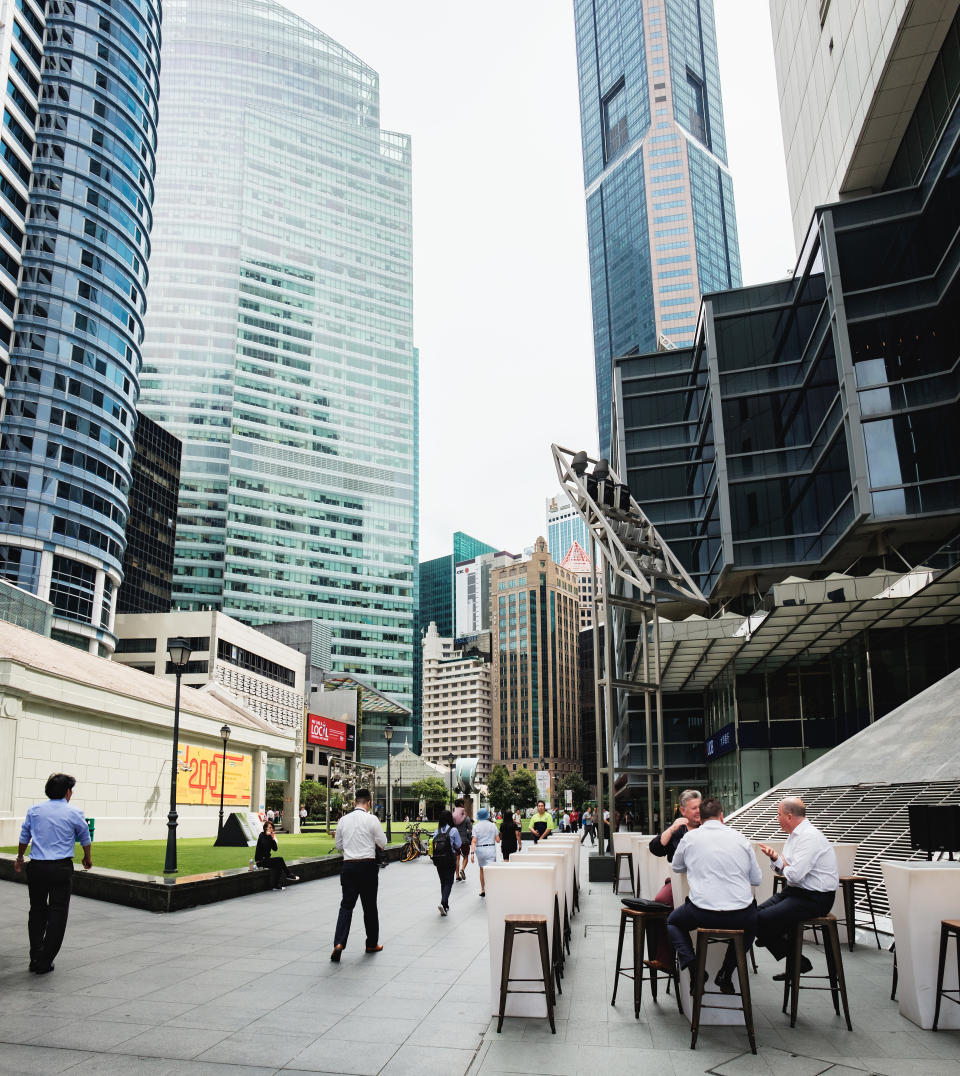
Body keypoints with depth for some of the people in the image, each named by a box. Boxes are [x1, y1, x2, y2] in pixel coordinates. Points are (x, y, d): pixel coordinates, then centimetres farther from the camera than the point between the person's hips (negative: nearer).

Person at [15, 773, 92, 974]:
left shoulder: (34, 810, 4)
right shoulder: (75, 813, -2)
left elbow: (24, 837, 15)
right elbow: (85, 839, 11)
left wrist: (19, 858, 34)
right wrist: (88, 859, 30)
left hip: (36, 867, 3)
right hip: (61, 868, -3)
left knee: (37, 911, 16)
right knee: (57, 914, 2)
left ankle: (35, 958, 16)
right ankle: (44, 963, 1)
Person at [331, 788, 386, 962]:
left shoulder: (343, 820, 3)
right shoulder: (371, 819, -9)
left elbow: (338, 844, 13)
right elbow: (382, 843, -4)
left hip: (348, 866, 2)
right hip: (368, 866, -2)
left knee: (346, 905, 4)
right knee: (370, 906, 11)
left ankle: (339, 943, -14)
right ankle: (372, 944, 23)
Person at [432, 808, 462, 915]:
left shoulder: (437, 831, 3)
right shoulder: (454, 830, -8)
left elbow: (434, 845, 3)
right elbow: (457, 846, -4)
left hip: (438, 859, 4)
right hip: (450, 858, -4)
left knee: (443, 881, 16)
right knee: (449, 882, 0)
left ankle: (445, 906, 20)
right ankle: (443, 903, -19)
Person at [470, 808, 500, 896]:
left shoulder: (476, 826, -3)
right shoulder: (492, 825, -1)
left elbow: (474, 841, -11)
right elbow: (497, 840, 2)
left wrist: (472, 853, -14)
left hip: (480, 849, 1)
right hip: (491, 849, -1)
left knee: (482, 869, 18)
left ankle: (482, 890, 27)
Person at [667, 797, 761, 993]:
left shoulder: (690, 837, 4)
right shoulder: (740, 838, 6)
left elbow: (677, 867, 22)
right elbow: (757, 879, 14)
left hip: (702, 913, -1)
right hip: (741, 916, 1)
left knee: (672, 922, 29)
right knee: (753, 921, 37)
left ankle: (692, 967, 5)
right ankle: (726, 974, 25)